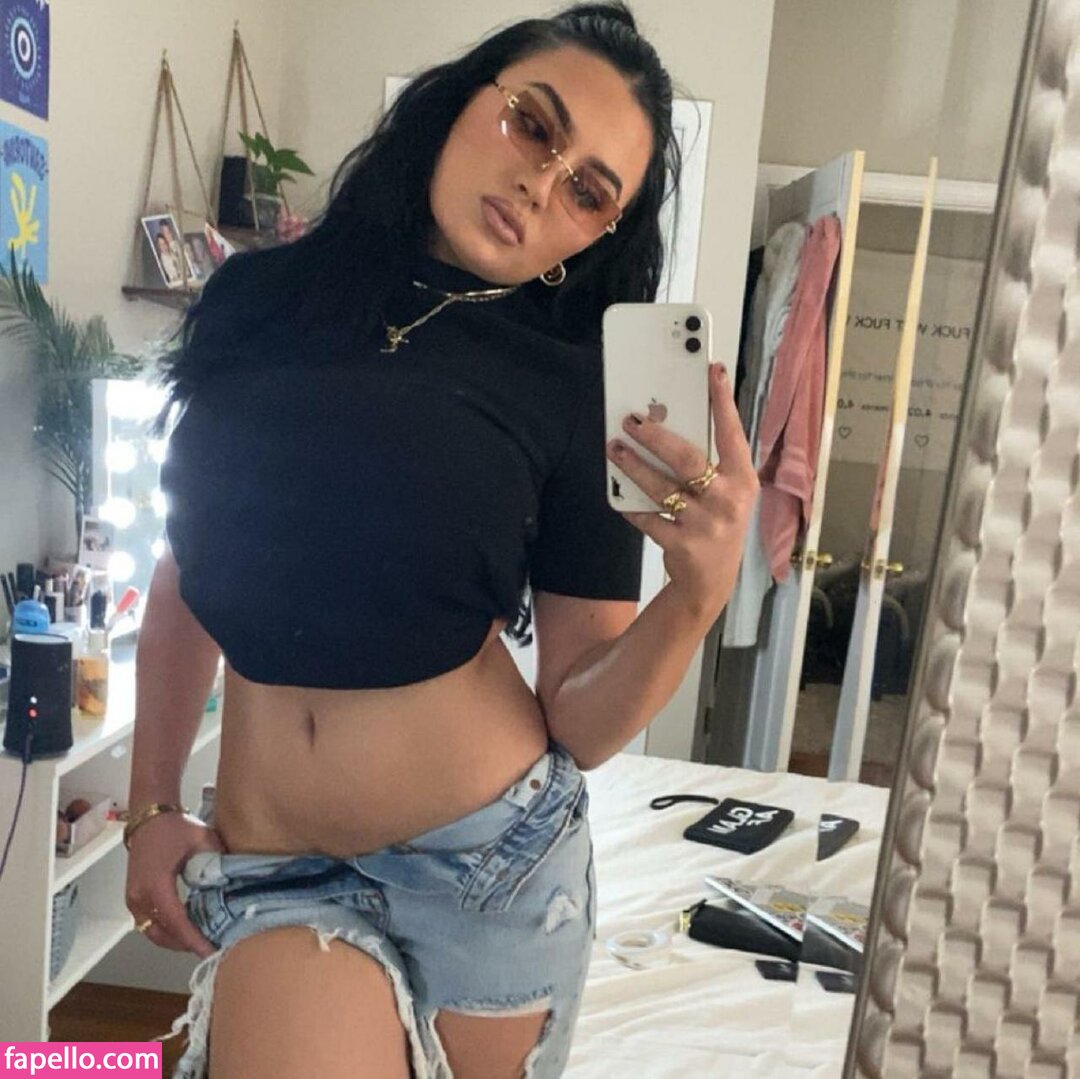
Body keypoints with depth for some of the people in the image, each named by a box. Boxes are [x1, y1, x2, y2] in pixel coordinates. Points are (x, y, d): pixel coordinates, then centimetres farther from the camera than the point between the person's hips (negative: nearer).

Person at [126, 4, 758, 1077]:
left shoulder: (576, 390, -7)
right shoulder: (257, 297, 0)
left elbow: (580, 720, -8)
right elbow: (186, 574, 8)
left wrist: (697, 594, -25)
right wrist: (149, 808, 9)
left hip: (492, 856, -1)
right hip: (266, 862, 1)